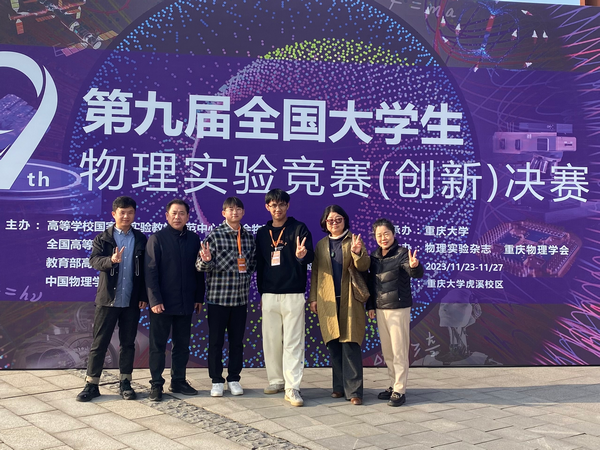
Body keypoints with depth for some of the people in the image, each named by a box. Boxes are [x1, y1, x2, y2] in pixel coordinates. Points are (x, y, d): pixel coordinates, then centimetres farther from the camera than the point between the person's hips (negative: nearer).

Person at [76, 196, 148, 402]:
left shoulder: (141, 240, 6)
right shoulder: (102, 238, 2)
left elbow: (146, 269, 5)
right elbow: (94, 260, -14)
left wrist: (144, 296, 0)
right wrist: (111, 260, -34)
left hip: (132, 300, 1)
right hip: (107, 299, -1)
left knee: (128, 343, 9)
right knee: (99, 342, 3)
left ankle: (125, 382, 19)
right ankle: (91, 384, 12)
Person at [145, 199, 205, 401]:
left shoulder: (193, 239, 8)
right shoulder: (157, 238, -4)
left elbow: (198, 270, 11)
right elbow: (151, 271, -9)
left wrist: (199, 297, 8)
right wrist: (154, 300, -15)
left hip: (185, 303, 4)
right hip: (162, 303, -4)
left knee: (182, 344, 11)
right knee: (158, 345, 4)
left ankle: (178, 381, 23)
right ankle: (156, 384, 13)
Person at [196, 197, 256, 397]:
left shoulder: (249, 237, 7)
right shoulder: (214, 235, -6)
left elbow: (253, 264, 19)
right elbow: (201, 266, -11)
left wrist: (247, 272, 0)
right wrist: (206, 260, -30)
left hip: (240, 298, 4)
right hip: (218, 297, -4)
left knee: (237, 340, 10)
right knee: (216, 341, 5)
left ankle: (234, 379, 23)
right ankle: (217, 381, 16)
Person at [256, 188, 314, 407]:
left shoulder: (299, 229, 0)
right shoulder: (262, 233, 11)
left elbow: (310, 256, -10)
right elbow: (259, 264, 16)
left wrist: (302, 255, -34)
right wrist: (261, 292, 15)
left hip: (293, 295, -4)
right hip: (269, 295, 4)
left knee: (293, 342, -5)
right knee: (270, 340, 8)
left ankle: (292, 388, -3)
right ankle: (276, 380, 22)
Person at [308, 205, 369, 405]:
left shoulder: (354, 241, 4)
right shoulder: (321, 245, 13)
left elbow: (363, 267, -6)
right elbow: (315, 272, 15)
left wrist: (357, 252, -26)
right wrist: (313, 298, 8)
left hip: (349, 301, -3)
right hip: (328, 301, 3)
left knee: (350, 345, -8)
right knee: (334, 345, 6)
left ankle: (353, 390, -5)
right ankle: (339, 387, 16)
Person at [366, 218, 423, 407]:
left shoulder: (402, 253, -11)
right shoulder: (374, 257, 8)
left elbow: (417, 274, -25)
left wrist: (415, 266, -48)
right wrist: (370, 305, 14)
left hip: (398, 308, -6)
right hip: (380, 309, 7)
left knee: (399, 351, -2)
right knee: (387, 351, 14)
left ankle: (400, 391, 4)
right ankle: (393, 385, 26)